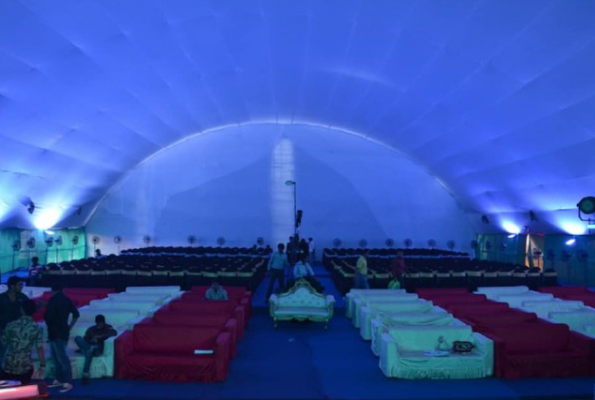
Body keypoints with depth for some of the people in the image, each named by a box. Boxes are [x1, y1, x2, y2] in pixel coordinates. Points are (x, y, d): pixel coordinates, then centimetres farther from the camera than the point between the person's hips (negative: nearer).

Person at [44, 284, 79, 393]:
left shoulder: (53, 299, -10)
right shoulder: (67, 299, 13)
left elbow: (48, 316, -16)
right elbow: (76, 314, 16)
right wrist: (69, 327, 21)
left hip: (56, 332, -9)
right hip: (62, 331, 9)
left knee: (62, 357, -10)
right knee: (56, 356, 17)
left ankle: (68, 382, -12)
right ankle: (59, 379, 21)